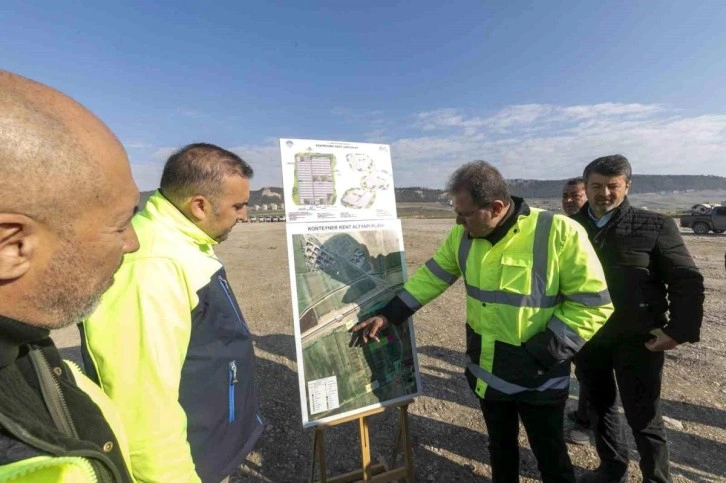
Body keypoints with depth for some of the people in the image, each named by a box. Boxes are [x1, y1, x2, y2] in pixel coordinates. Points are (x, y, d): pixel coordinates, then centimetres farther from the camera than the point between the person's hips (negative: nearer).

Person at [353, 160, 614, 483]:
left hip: (539, 378, -4)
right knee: (500, 446, 27)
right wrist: (388, 315, -3)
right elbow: (431, 277, 2)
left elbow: (593, 303, -17)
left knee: (550, 457, 20)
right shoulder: (462, 236, -7)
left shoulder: (559, 233, -22)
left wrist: (543, 353, -21)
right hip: (486, 372, 4)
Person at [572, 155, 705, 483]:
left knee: (644, 419, 11)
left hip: (637, 340, -3)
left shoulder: (655, 226, -7)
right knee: (599, 406, 20)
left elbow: (687, 281, -4)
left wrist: (680, 330, -11)